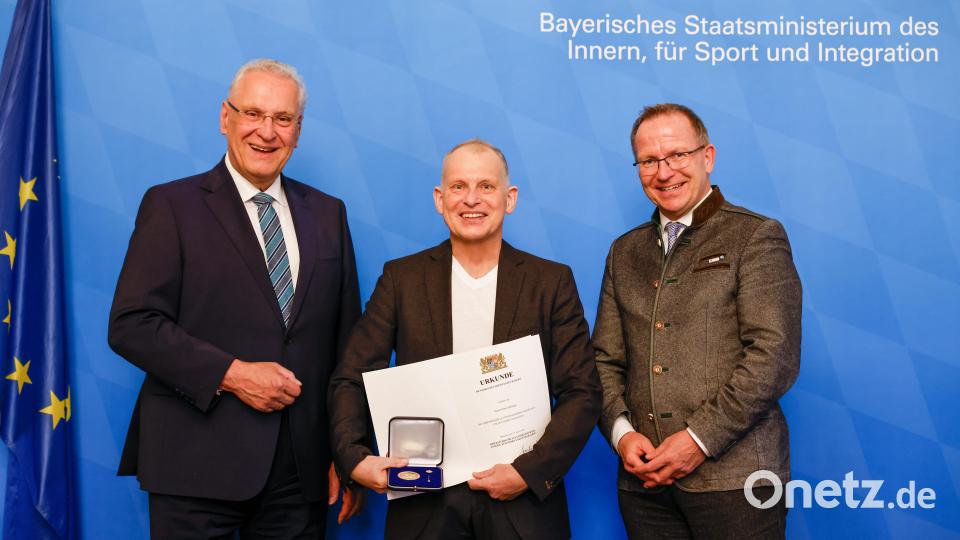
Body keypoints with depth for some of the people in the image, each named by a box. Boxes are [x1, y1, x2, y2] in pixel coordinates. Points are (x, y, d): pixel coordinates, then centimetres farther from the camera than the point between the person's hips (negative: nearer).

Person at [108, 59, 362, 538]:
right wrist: (230, 374, -17)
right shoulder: (172, 205, -1)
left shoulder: (327, 213, 9)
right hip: (198, 464, -3)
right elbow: (130, 325, -7)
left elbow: (346, 338, 9)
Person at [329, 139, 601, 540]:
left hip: (523, 503, 0)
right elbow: (351, 379, 2)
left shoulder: (553, 282, -1)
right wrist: (354, 457, -14)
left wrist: (528, 472, -15)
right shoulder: (402, 278, 1)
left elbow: (582, 394, -4)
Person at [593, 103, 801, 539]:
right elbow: (606, 359, 12)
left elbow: (774, 355, -11)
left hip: (733, 476, -4)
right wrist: (622, 433, -4)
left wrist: (700, 438, -15)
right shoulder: (625, 252, 13)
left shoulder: (757, 237, -2)